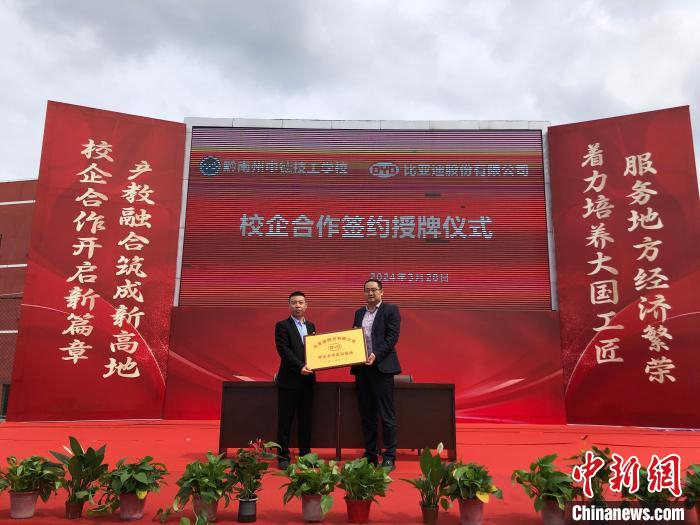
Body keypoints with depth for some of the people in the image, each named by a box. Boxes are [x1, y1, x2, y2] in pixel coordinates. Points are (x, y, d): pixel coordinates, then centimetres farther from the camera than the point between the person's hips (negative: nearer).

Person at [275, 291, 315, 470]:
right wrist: (300, 367, -22)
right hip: (289, 379, -5)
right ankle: (283, 457, 9)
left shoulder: (311, 326, 15)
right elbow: (284, 350, -13)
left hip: (307, 379, 5)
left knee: (306, 419, 11)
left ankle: (306, 454, 19)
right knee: (285, 420, 1)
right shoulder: (282, 326, -4)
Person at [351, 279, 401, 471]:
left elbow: (392, 337, -10)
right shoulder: (359, 313, 17)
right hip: (361, 368, 6)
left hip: (381, 367, -6)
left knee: (386, 415, -2)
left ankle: (389, 458, 5)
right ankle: (370, 455, 20)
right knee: (367, 415, 11)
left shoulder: (391, 310, -1)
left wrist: (376, 355, -20)